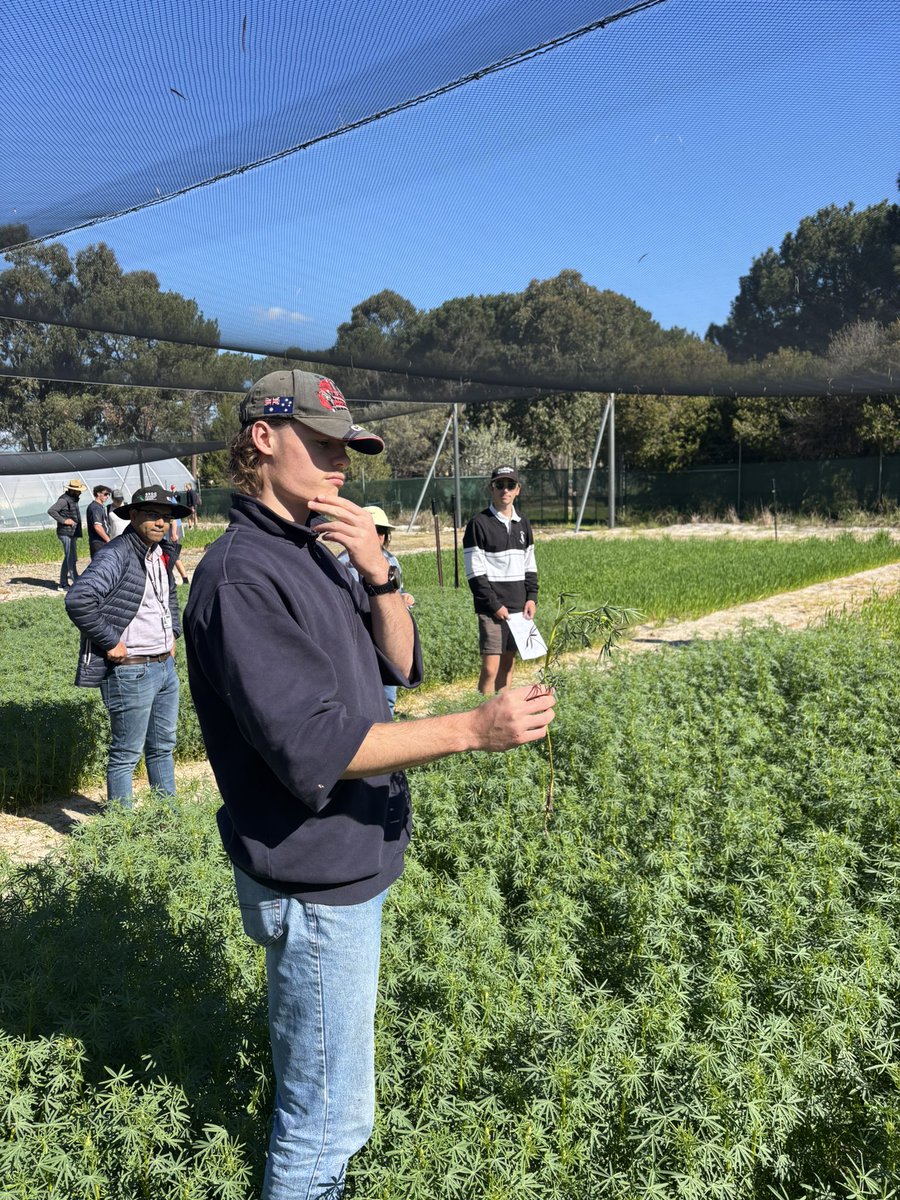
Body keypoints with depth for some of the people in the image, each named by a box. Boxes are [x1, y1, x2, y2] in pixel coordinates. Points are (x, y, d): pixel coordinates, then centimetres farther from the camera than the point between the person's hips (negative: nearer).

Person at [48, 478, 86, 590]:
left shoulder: (73, 499, 15)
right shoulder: (64, 500, -14)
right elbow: (51, 510, -24)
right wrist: (63, 520, -23)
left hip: (72, 533, 10)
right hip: (66, 533, -10)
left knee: (68, 558, 12)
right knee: (72, 559, -10)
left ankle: (63, 584, 18)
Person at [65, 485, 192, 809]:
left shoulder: (160, 554, 11)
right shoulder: (117, 555, -17)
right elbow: (78, 601, -30)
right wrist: (110, 642, -23)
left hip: (165, 665, 9)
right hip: (130, 671, -9)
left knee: (163, 747, 20)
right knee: (126, 754, 3)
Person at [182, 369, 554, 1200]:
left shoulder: (319, 553, 7)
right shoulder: (243, 574, -21)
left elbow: (401, 665, 5)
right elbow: (312, 746, -27)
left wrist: (378, 573, -12)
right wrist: (475, 730, -27)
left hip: (352, 859, 9)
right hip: (315, 881, -9)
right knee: (331, 1116, 8)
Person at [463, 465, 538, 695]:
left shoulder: (522, 524, 13)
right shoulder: (479, 524, -6)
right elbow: (475, 573, -9)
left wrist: (531, 597, 4)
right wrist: (494, 605, -13)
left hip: (518, 608, 6)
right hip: (492, 609, -6)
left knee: (508, 664, 10)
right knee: (490, 667, -10)